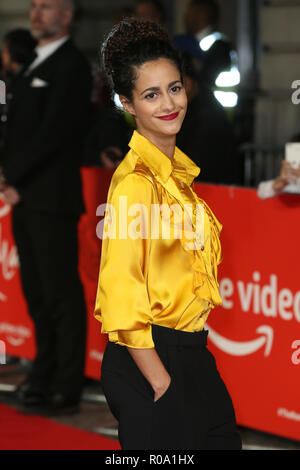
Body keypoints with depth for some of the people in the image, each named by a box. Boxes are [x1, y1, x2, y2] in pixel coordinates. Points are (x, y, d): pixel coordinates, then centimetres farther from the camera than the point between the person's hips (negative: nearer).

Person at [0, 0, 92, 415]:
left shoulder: (71, 65, -8)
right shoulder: (36, 66, 20)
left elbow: (54, 131, -16)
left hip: (51, 197, -9)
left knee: (62, 294, -5)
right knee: (36, 292, 12)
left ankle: (66, 391, -3)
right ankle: (44, 377, 21)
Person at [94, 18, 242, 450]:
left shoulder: (179, 170, 11)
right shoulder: (136, 180, -16)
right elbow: (120, 299, -20)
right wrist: (161, 382, -18)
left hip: (190, 355, 9)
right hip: (147, 363, -9)